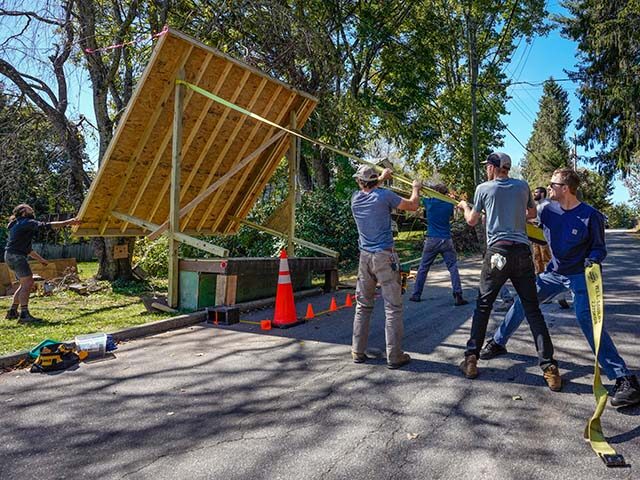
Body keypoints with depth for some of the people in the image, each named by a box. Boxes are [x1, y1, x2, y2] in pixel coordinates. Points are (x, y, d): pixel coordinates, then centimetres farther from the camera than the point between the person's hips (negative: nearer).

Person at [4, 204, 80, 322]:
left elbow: (27, 248, 28)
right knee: (27, 283, -16)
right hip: (16, 256, -10)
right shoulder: (27, 222, -6)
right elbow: (46, 225, -18)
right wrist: (67, 222, -17)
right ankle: (24, 315, -23)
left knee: (25, 284, 16)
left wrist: (40, 259, 28)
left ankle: (12, 312, 22)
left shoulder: (18, 225, 25)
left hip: (10, 256, 10)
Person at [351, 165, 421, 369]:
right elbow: (413, 206, 5)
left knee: (363, 306, 13)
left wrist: (382, 178, 43)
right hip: (385, 257, -5)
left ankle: (358, 352, 17)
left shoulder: (356, 198, 6)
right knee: (393, 308, 0)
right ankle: (394, 356, 2)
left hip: (365, 257, 5)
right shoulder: (384, 195, -7)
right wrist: (416, 188, 23)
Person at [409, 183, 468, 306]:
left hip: (431, 241, 0)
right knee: (453, 268, 2)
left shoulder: (429, 203, -2)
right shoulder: (449, 205, 1)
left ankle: (416, 295, 13)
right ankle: (458, 297, -4)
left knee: (423, 268, 9)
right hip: (446, 241, 0)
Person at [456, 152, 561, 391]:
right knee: (533, 310, 5)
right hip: (522, 252, 2)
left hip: (497, 252, -2)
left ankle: (471, 360, 10)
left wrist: (464, 206, 34)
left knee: (483, 306, 9)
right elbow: (532, 214, 25)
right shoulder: (522, 186, 10)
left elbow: (471, 221, 14)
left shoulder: (483, 188, 3)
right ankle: (550, 368, 1)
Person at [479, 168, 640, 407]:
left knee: (586, 318, -21)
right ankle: (498, 342, 27)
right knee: (523, 301, 7)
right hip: (553, 273, 6)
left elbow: (599, 248, -9)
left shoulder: (591, 216, -17)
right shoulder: (548, 210, -3)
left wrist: (592, 260, -29)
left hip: (579, 275, -6)